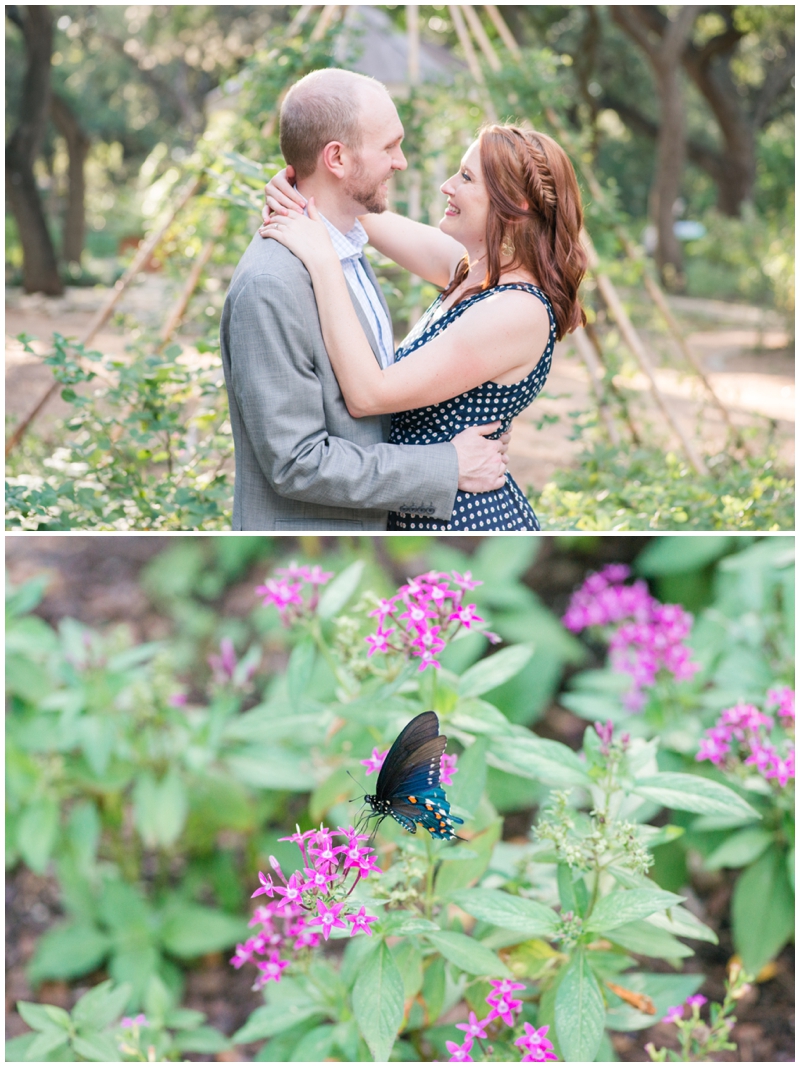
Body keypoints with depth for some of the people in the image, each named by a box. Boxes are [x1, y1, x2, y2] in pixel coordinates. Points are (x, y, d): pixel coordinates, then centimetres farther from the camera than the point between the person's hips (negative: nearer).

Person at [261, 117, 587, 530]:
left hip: (470, 521, -8)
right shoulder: (470, 268, 1)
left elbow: (367, 395, -27)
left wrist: (323, 261, -25)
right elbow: (366, 211, 11)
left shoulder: (518, 312, -25)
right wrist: (300, 182, -9)